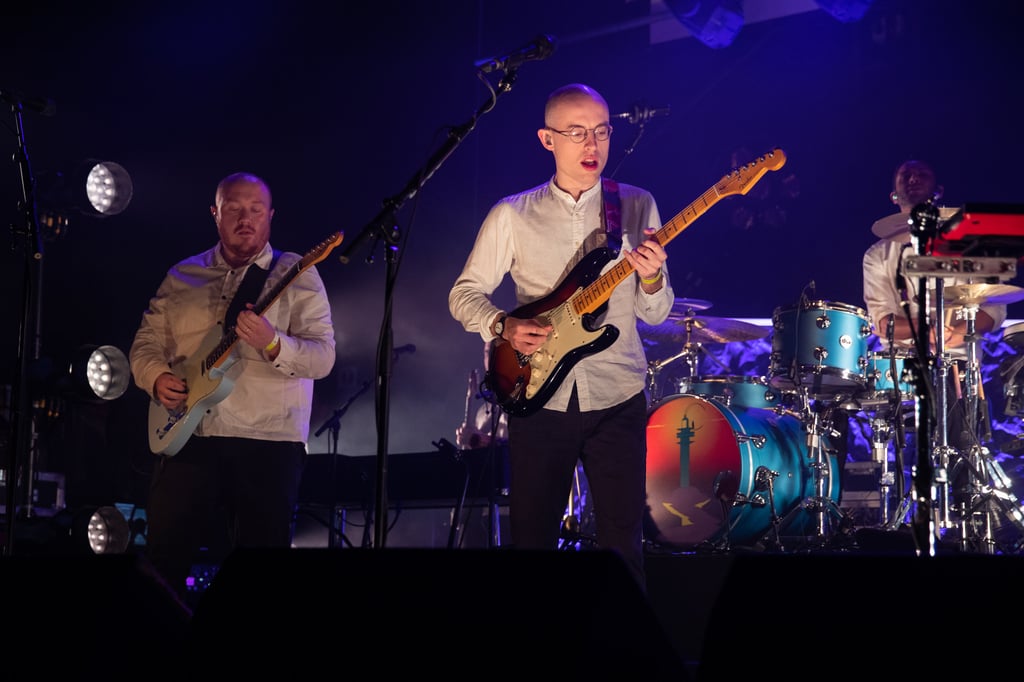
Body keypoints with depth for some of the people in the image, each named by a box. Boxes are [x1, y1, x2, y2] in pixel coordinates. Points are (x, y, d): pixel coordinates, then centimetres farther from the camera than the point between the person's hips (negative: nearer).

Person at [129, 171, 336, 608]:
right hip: (185, 437, 3)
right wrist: (157, 378, -6)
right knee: (164, 554, -2)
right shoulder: (182, 276, 14)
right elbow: (146, 342, 16)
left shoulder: (296, 275, 2)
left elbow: (323, 357, -7)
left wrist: (272, 344, -25)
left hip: (268, 441, -3)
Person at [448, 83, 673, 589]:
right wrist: (504, 326, -13)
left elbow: (655, 313, 4)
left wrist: (651, 280, -18)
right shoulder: (512, 215, 2)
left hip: (617, 399, 0)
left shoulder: (636, 206, 4)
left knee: (623, 544, -3)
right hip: (539, 398, 0)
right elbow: (464, 294, 6)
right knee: (532, 539, 3)